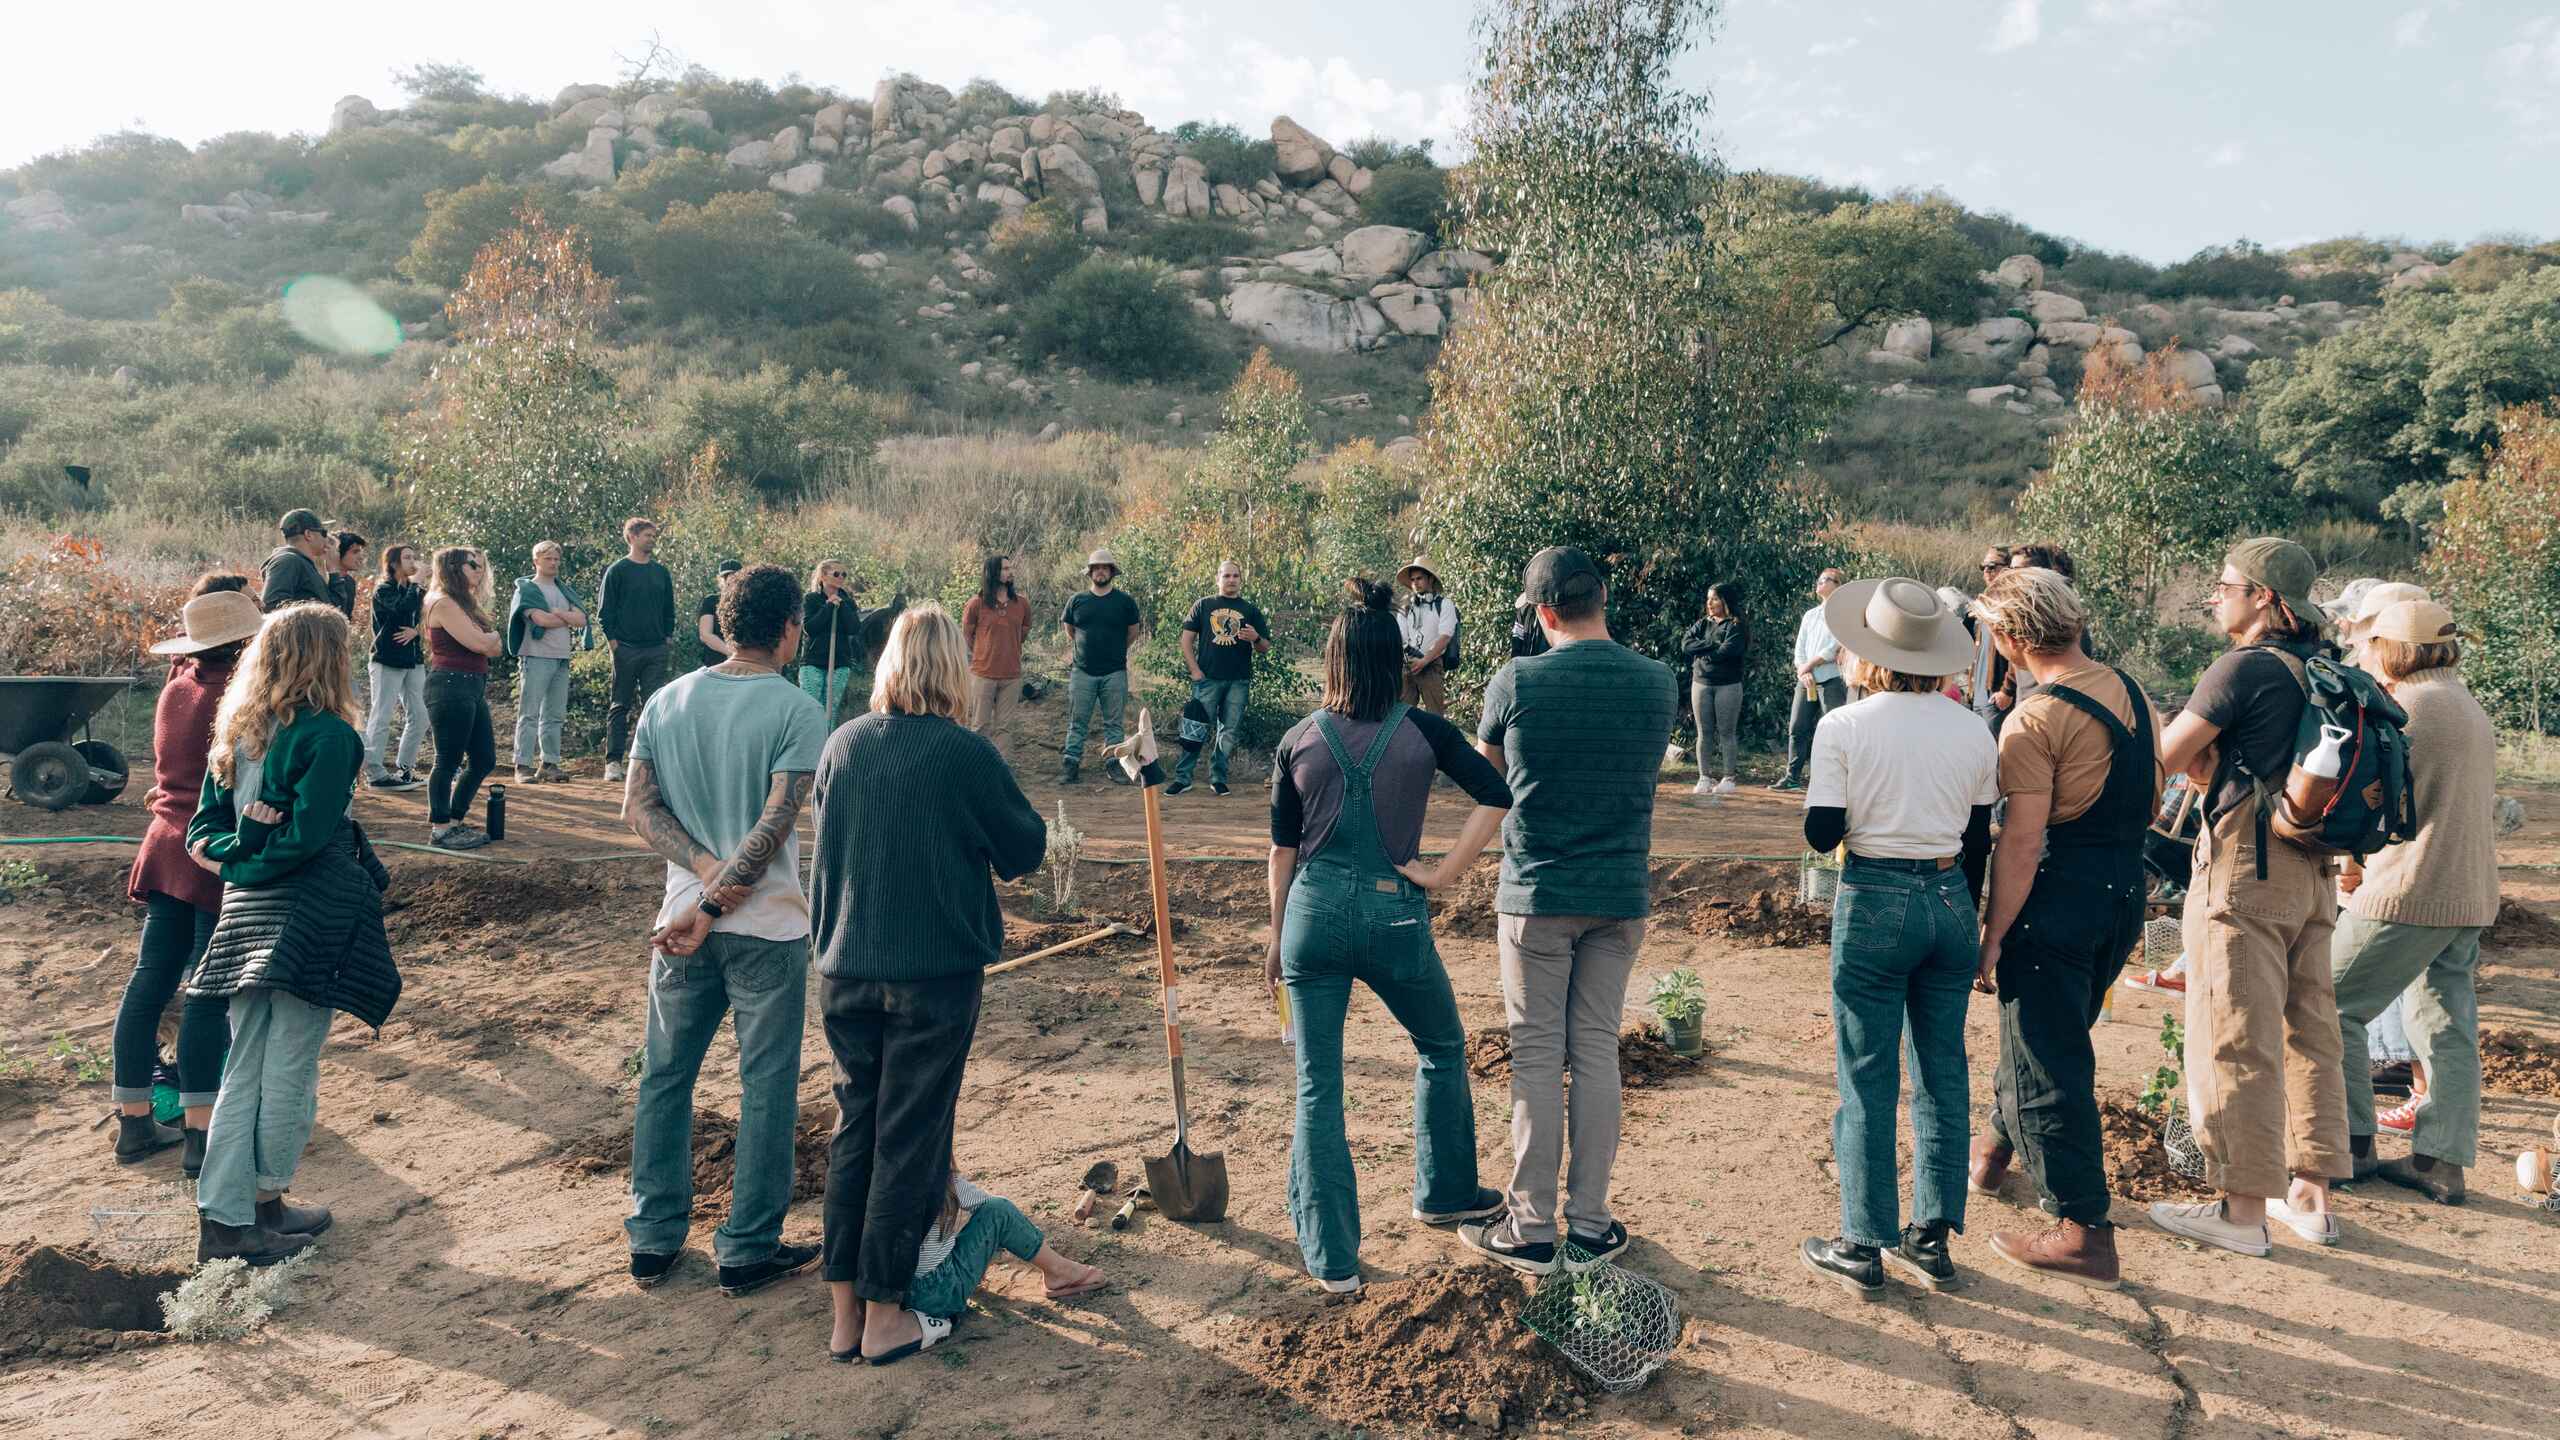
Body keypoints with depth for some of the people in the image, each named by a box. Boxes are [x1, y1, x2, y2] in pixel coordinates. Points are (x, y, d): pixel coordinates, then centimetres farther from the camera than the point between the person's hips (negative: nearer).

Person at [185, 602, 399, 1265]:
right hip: (311, 916, -7)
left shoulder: (236, 732, 11)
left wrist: (232, 857, -4)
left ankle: (222, 1219, 15)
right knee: (289, 1072, 4)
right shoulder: (329, 735, -14)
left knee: (244, 1073, 13)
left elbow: (205, 824, 10)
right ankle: (263, 1204, 14)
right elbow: (307, 837, -20)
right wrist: (250, 864, -5)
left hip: (246, 913, 8)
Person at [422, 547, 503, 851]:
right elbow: (479, 643, -18)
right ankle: (440, 830, 2)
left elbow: (495, 648, 15)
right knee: (448, 761, -5)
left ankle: (455, 820, 22)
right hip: (451, 686, -10)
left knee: (484, 759, 12)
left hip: (472, 688, 10)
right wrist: (494, 635, 3)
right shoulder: (444, 602, -10)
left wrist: (487, 639, -6)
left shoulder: (464, 603, 20)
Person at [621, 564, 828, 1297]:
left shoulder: (667, 701, 3)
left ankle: (653, 1238, 27)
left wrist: (705, 870, -7)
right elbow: (774, 826, -20)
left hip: (681, 920, 5)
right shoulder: (797, 711, -13)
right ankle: (748, 1250, 16)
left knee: (664, 1076, 17)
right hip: (768, 926, -5)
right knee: (766, 1087, 7)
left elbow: (637, 807, 0)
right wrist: (712, 908, -15)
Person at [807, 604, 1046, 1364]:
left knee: (853, 1128, 15)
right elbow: (1024, 851, -3)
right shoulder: (966, 753, -14)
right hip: (936, 973, -5)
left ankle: (845, 1313, 23)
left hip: (845, 970, 5)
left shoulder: (843, 744, 1)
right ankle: (886, 1316, 16)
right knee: (910, 1137, 6)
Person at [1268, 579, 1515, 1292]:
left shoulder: (1298, 741, 1)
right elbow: (1497, 797, -11)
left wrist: (1277, 935, 16)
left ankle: (1333, 1257, 13)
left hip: (1314, 914, 1)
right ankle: (1445, 1193, 38)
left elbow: (1283, 849, 6)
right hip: (1395, 914, -1)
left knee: (1316, 1086, 9)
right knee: (1442, 1048, 26)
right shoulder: (1423, 731, -3)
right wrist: (1442, 873, -5)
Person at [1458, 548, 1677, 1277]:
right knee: (1598, 1052, 11)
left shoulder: (1517, 682, -11)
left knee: (1537, 1058, 4)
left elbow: (1486, 770, 6)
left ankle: (1532, 1229, 12)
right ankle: (1589, 1224, 17)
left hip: (1538, 894, -3)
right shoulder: (1660, 683, -1)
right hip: (1621, 895, 3)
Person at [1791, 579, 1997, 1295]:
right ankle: (1932, 1239, 21)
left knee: (1868, 1078, 4)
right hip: (1950, 899, 4)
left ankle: (1864, 1248, 12)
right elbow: (1978, 840, 9)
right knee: (1943, 1073, 13)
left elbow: (1821, 834, -11)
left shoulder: (1843, 727, -11)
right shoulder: (1972, 730, 3)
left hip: (1875, 903, -4)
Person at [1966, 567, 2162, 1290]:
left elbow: (2021, 841, -21)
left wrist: (1992, 935, -17)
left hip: (2059, 899, -9)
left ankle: (2085, 1231, 4)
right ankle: (1997, 1148, 45)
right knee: (2056, 1036, 24)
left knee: (2048, 1062, 1)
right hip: (2126, 892, 9)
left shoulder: (2035, 720, -19)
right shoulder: (2133, 693, 5)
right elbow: (2151, 802, 15)